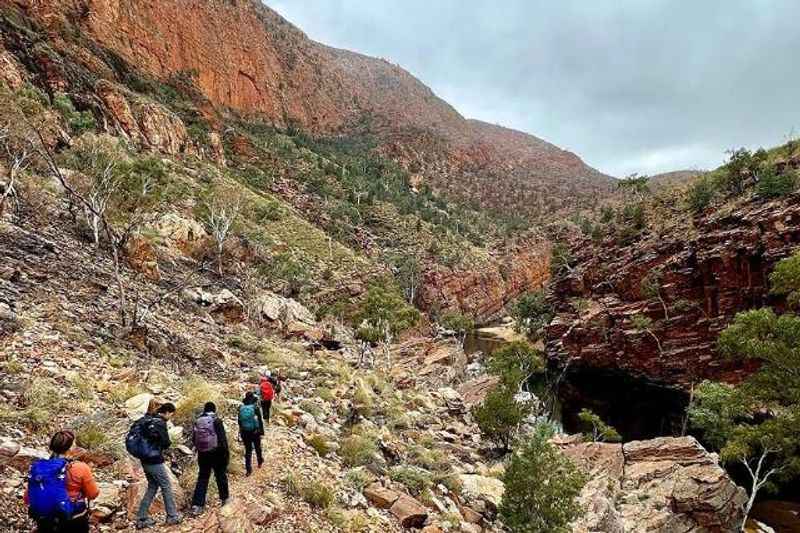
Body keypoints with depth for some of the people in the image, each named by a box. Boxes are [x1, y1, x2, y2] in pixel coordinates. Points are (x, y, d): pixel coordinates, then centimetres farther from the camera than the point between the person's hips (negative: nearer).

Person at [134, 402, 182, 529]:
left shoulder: (147, 419, 6)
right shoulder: (160, 423, -18)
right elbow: (166, 443, -16)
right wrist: (166, 443, 7)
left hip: (145, 461, 8)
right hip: (155, 461, -8)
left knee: (152, 487, 18)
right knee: (167, 487, 5)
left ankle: (141, 519, 18)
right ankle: (172, 516, 14)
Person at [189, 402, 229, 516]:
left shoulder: (197, 421, -1)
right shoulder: (216, 421, -13)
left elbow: (194, 439, 7)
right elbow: (223, 439, -13)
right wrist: (226, 453, -4)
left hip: (202, 454, 3)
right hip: (216, 453, -3)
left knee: (202, 478, 8)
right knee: (221, 476, 14)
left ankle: (197, 505, 1)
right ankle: (224, 498, 27)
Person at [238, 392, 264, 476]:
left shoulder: (241, 408, -3)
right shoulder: (255, 407, -12)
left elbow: (239, 421, 7)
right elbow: (260, 420, -10)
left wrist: (241, 431, 19)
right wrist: (261, 431, 0)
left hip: (245, 432, 2)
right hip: (255, 431, -2)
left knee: (248, 450, 9)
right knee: (257, 448, 20)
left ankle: (248, 469, 5)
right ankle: (260, 462, 38)